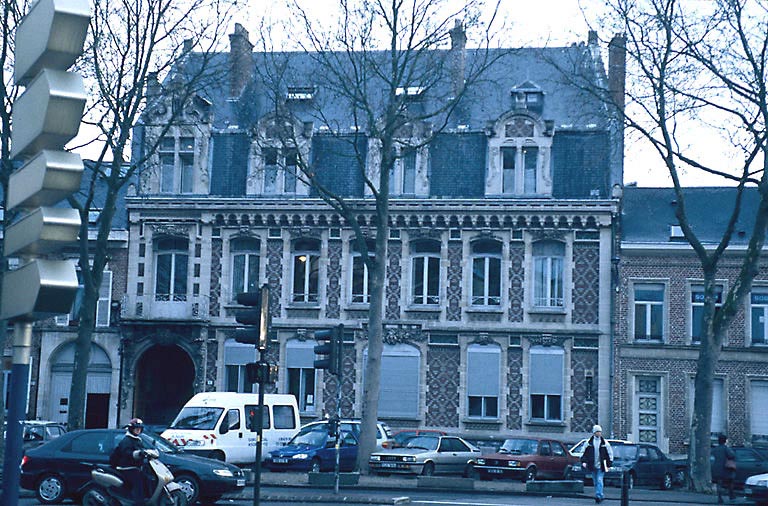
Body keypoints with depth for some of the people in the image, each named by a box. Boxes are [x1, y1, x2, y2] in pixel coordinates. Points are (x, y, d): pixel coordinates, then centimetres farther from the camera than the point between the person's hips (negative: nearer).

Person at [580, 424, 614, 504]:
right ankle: (601, 496, 20)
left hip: (601, 466, -3)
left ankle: (598, 495, -19)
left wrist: (609, 464, 2)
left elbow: (610, 453, 6)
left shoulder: (605, 443, 0)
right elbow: (584, 452, 11)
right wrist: (584, 461, -1)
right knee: (595, 482, 8)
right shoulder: (589, 442, 4)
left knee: (599, 481, -15)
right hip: (592, 466, 3)